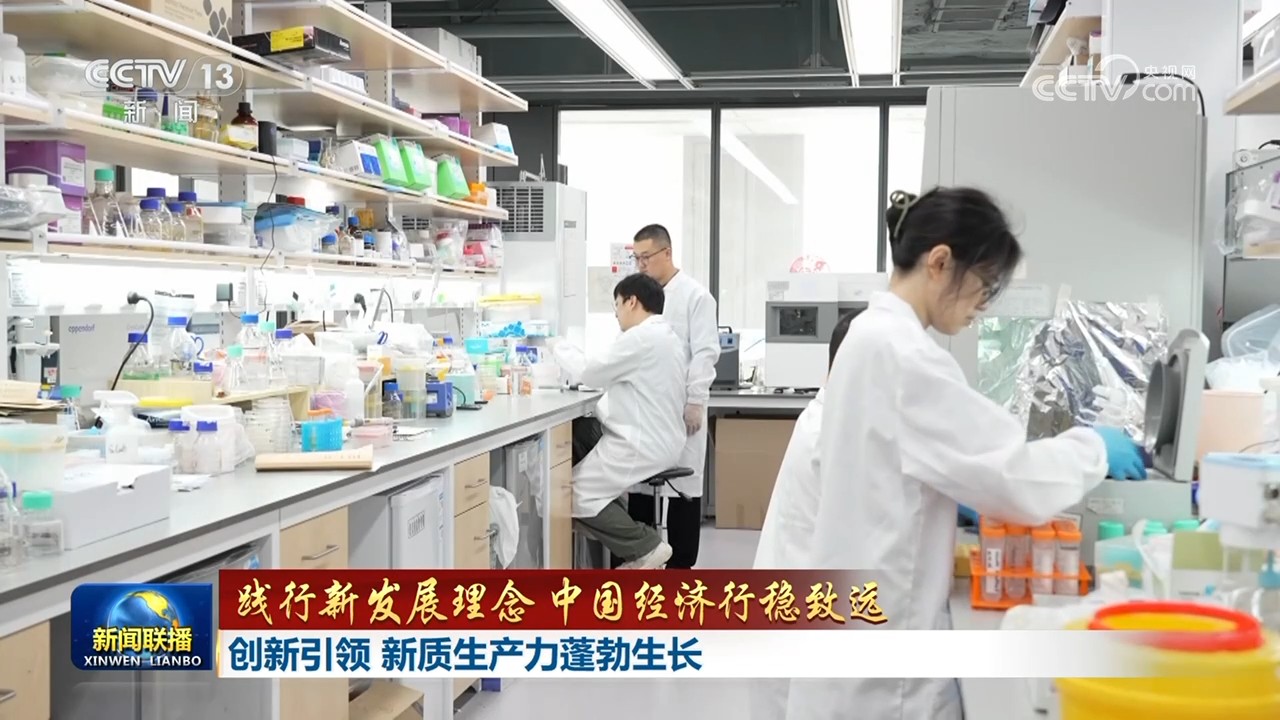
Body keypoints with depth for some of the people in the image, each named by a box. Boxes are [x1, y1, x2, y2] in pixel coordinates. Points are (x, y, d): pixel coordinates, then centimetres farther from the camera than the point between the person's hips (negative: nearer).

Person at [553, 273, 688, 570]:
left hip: (642, 445, -11)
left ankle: (646, 546, -3)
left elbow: (591, 374, -13)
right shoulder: (662, 335, 16)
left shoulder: (641, 337, -19)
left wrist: (561, 349, 4)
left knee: (575, 495, -11)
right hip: (652, 437, 11)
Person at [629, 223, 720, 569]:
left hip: (680, 408, -5)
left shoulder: (695, 295, -4)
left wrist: (695, 403, -15)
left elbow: (705, 353, -9)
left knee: (682, 487, 2)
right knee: (639, 483, 6)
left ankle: (680, 567, 11)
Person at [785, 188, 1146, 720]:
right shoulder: (901, 353, -21)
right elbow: (1013, 477, -21)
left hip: (866, 610, 10)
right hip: (882, 627, -10)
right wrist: (1093, 448, -5)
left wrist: (963, 507, 15)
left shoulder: (872, 335, 11)